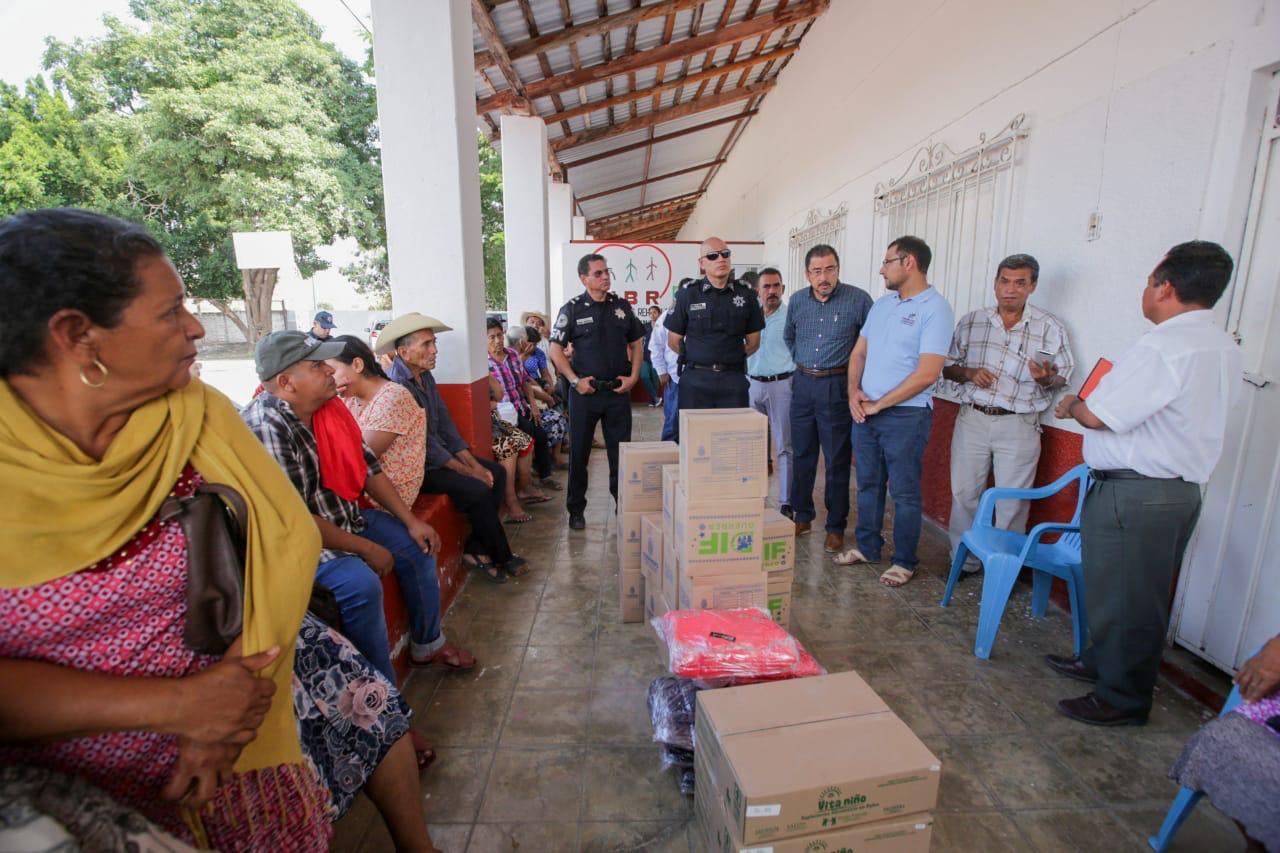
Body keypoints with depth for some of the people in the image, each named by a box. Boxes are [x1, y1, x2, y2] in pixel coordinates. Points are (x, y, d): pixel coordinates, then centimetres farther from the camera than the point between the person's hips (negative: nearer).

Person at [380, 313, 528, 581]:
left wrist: (474, 464, -1)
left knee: (496, 472, 3)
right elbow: (423, 444, -23)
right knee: (478, 490, -22)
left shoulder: (425, 376, 6)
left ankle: (476, 548, 5)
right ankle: (502, 556, 0)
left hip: (439, 453, 10)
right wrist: (468, 472, -17)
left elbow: (445, 425, 7)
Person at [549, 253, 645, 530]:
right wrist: (575, 380, -11)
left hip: (618, 391, 2)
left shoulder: (622, 306, 7)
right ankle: (576, 510, 19)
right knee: (579, 453, 6)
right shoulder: (572, 309, -2)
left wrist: (633, 377, 0)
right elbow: (556, 350, -2)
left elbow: (635, 344, 12)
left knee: (621, 452, 9)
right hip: (585, 391, -2)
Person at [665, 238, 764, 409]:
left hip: (734, 378, 2)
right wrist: (696, 359, 11)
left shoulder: (745, 295, 6)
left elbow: (753, 342, 13)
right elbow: (674, 340, 6)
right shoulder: (687, 295, 1)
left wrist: (730, 358, 9)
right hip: (696, 379, -1)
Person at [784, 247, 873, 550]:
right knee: (802, 455, 12)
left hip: (837, 387, -4)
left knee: (838, 461, 3)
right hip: (803, 384, 5)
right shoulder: (797, 301, 6)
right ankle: (802, 517, 27)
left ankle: (836, 527, 16)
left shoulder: (858, 299, -9)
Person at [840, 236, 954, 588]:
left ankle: (904, 562, 19)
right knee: (868, 484, 15)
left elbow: (927, 374, -17)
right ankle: (867, 547, 30)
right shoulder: (882, 304, 12)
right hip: (864, 411, 7)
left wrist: (878, 405, -14)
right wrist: (854, 392, -3)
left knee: (905, 491, 5)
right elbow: (858, 353, 14)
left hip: (905, 414, -7)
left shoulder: (935, 308, -10)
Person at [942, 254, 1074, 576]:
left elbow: (1061, 379, 5)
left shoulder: (1051, 328, 2)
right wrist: (969, 373, -10)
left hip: (1019, 426, -2)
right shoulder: (971, 322, 8)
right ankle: (964, 561, 23)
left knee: (1011, 504, 4)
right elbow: (948, 368, 11)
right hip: (972, 419, 2)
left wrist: (1045, 378, -18)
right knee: (964, 494, 8)